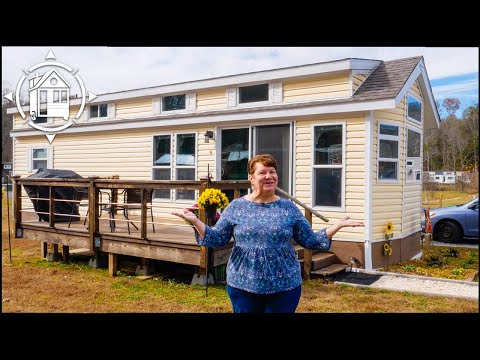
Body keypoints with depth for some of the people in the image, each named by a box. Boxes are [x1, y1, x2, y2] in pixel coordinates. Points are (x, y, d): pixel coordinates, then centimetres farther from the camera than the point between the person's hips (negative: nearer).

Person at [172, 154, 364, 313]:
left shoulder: (288, 208, 1)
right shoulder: (236, 206, -1)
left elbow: (310, 240, 3)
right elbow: (217, 240, 1)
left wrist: (338, 225, -6)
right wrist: (195, 221, -13)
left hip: (284, 286, 1)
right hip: (242, 285, 0)